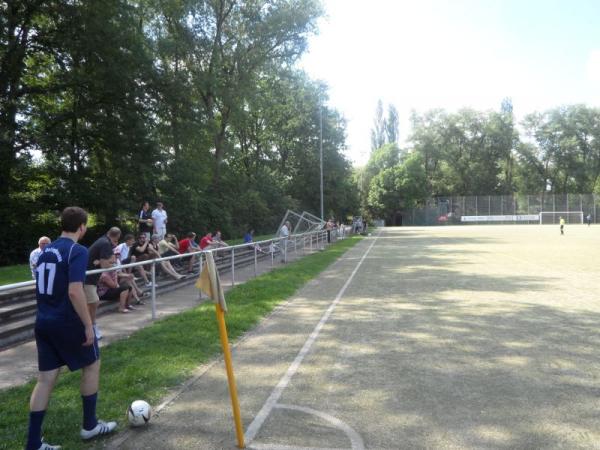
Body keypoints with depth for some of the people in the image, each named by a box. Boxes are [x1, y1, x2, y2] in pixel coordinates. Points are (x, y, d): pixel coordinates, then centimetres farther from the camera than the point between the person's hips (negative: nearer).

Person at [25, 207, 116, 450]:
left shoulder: (46, 250, 9)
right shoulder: (77, 251, -17)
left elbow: (43, 287, 17)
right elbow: (74, 292, -25)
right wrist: (88, 325, -19)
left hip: (43, 322, 7)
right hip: (68, 323, -7)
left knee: (46, 379, 11)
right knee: (92, 366, 14)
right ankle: (90, 425, 25)